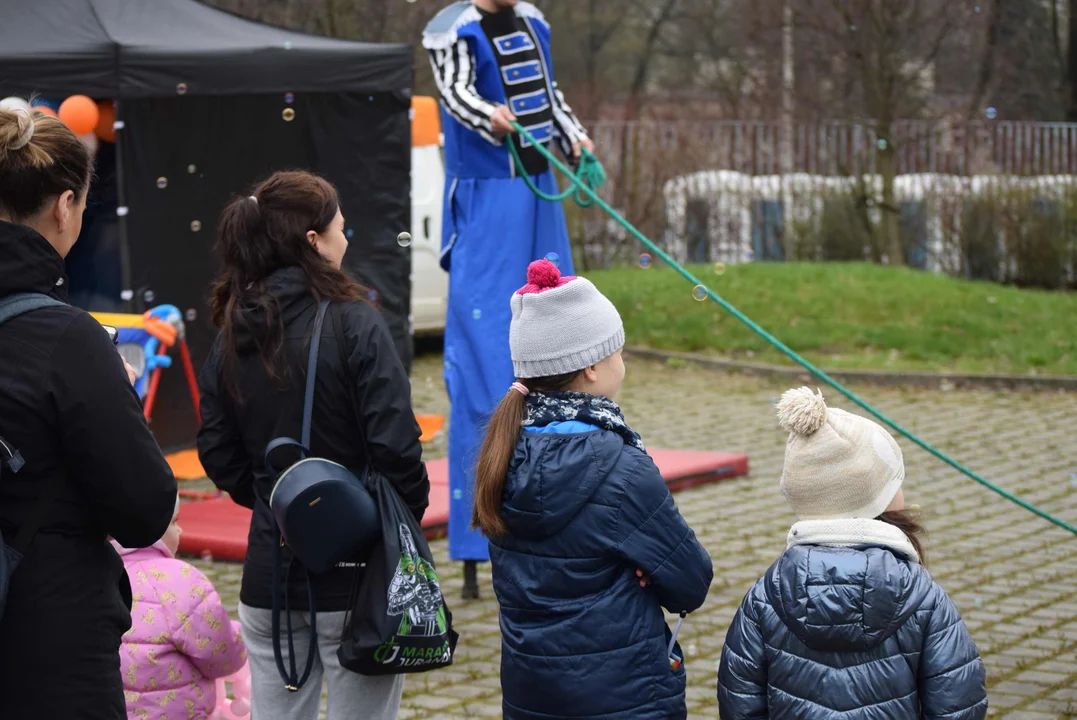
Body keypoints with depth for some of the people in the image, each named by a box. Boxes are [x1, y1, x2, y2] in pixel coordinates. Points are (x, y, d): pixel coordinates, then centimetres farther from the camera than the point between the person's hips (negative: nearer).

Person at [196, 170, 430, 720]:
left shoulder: (232, 335, 4)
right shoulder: (353, 323, -13)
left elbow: (218, 454, 7)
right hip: (355, 572, -5)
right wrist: (408, 520, -1)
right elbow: (395, 444, -17)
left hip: (268, 573, 5)